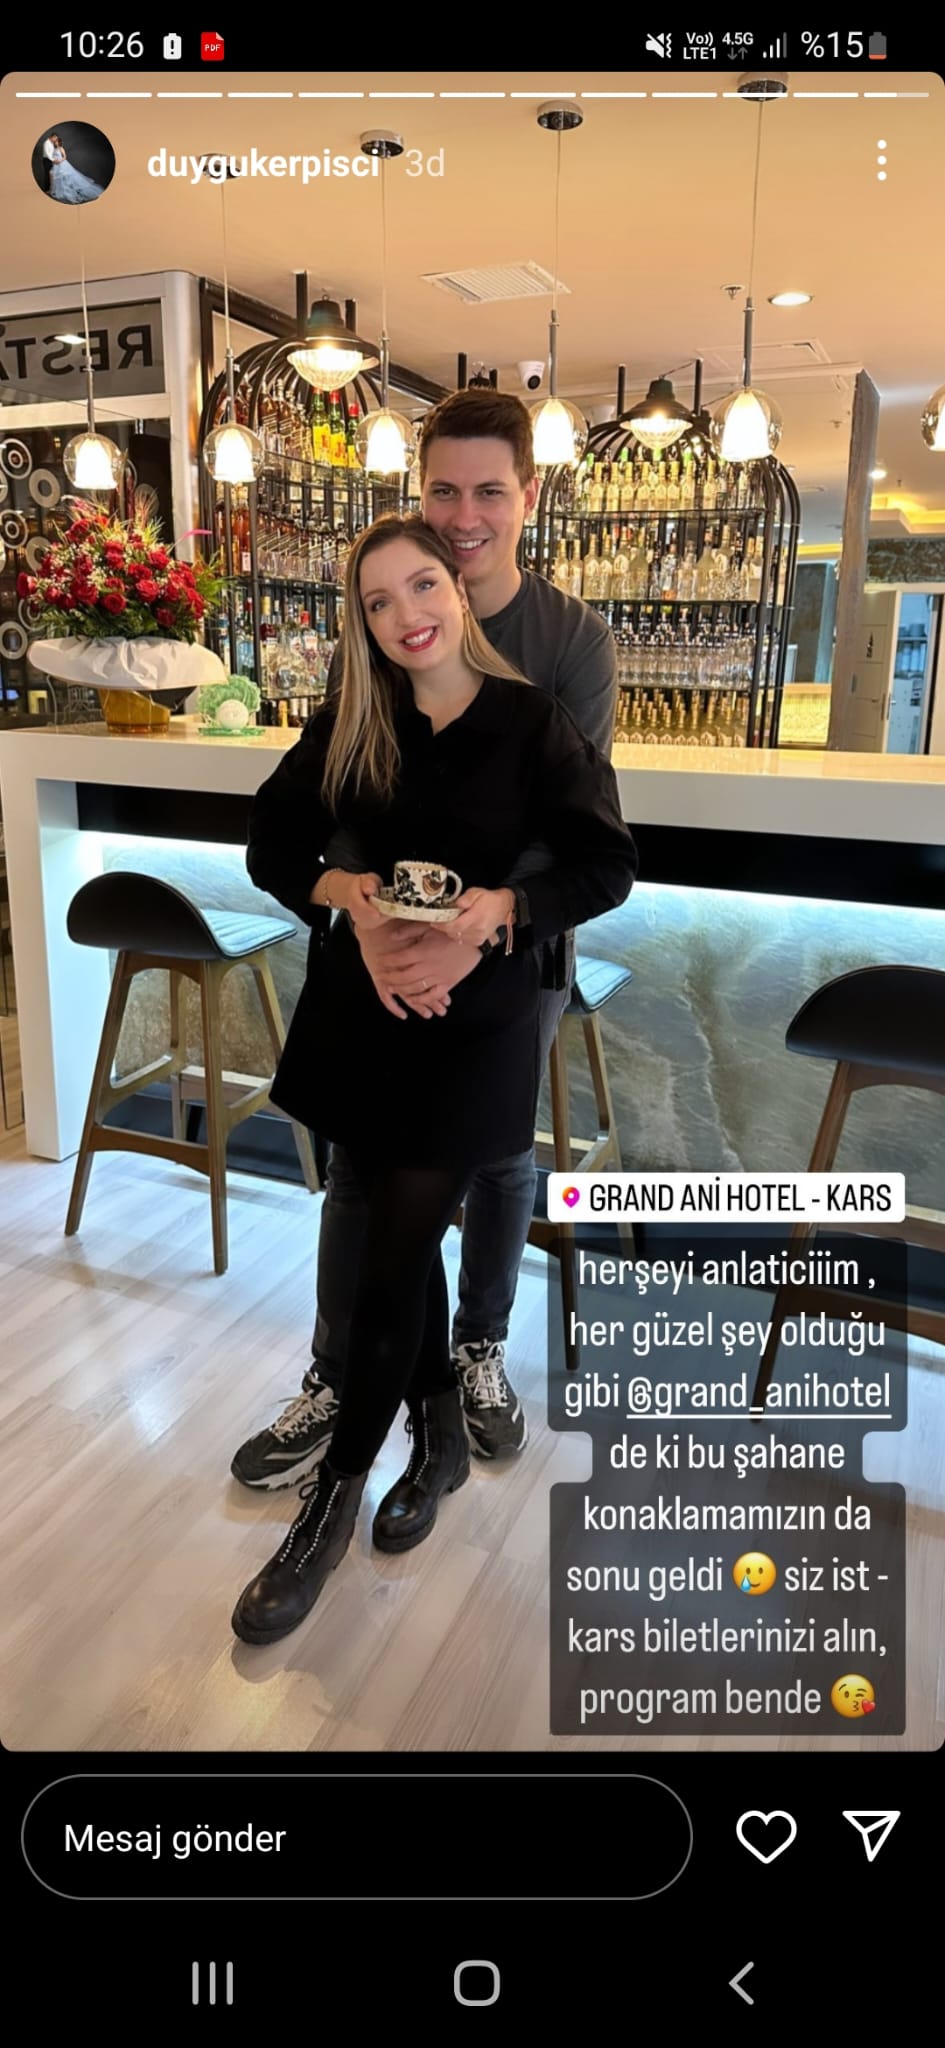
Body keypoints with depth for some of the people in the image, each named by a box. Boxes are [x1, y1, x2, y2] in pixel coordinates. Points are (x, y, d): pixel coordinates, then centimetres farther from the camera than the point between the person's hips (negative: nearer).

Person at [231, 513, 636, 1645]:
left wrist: (505, 905, -23)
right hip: (359, 1004, 4)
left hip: (477, 1013, -4)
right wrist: (336, 888, -16)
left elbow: (606, 866, -7)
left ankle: (334, 1500, 15)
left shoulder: (533, 723, -8)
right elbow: (272, 842, 4)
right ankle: (438, 1436, 39)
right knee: (402, 1233, 15)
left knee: (394, 1260, -3)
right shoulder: (347, 727, 2)